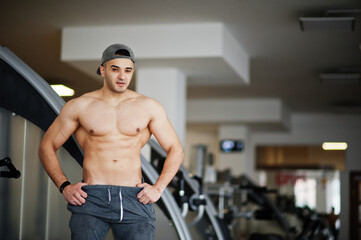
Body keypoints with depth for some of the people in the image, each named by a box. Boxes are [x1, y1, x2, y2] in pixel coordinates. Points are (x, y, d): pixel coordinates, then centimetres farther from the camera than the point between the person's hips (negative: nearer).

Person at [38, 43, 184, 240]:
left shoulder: (149, 107, 7)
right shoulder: (79, 106, 5)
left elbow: (175, 150, 13)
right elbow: (46, 147, 11)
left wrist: (158, 188, 1)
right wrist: (64, 186, 0)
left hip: (134, 201, 1)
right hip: (90, 200, -1)